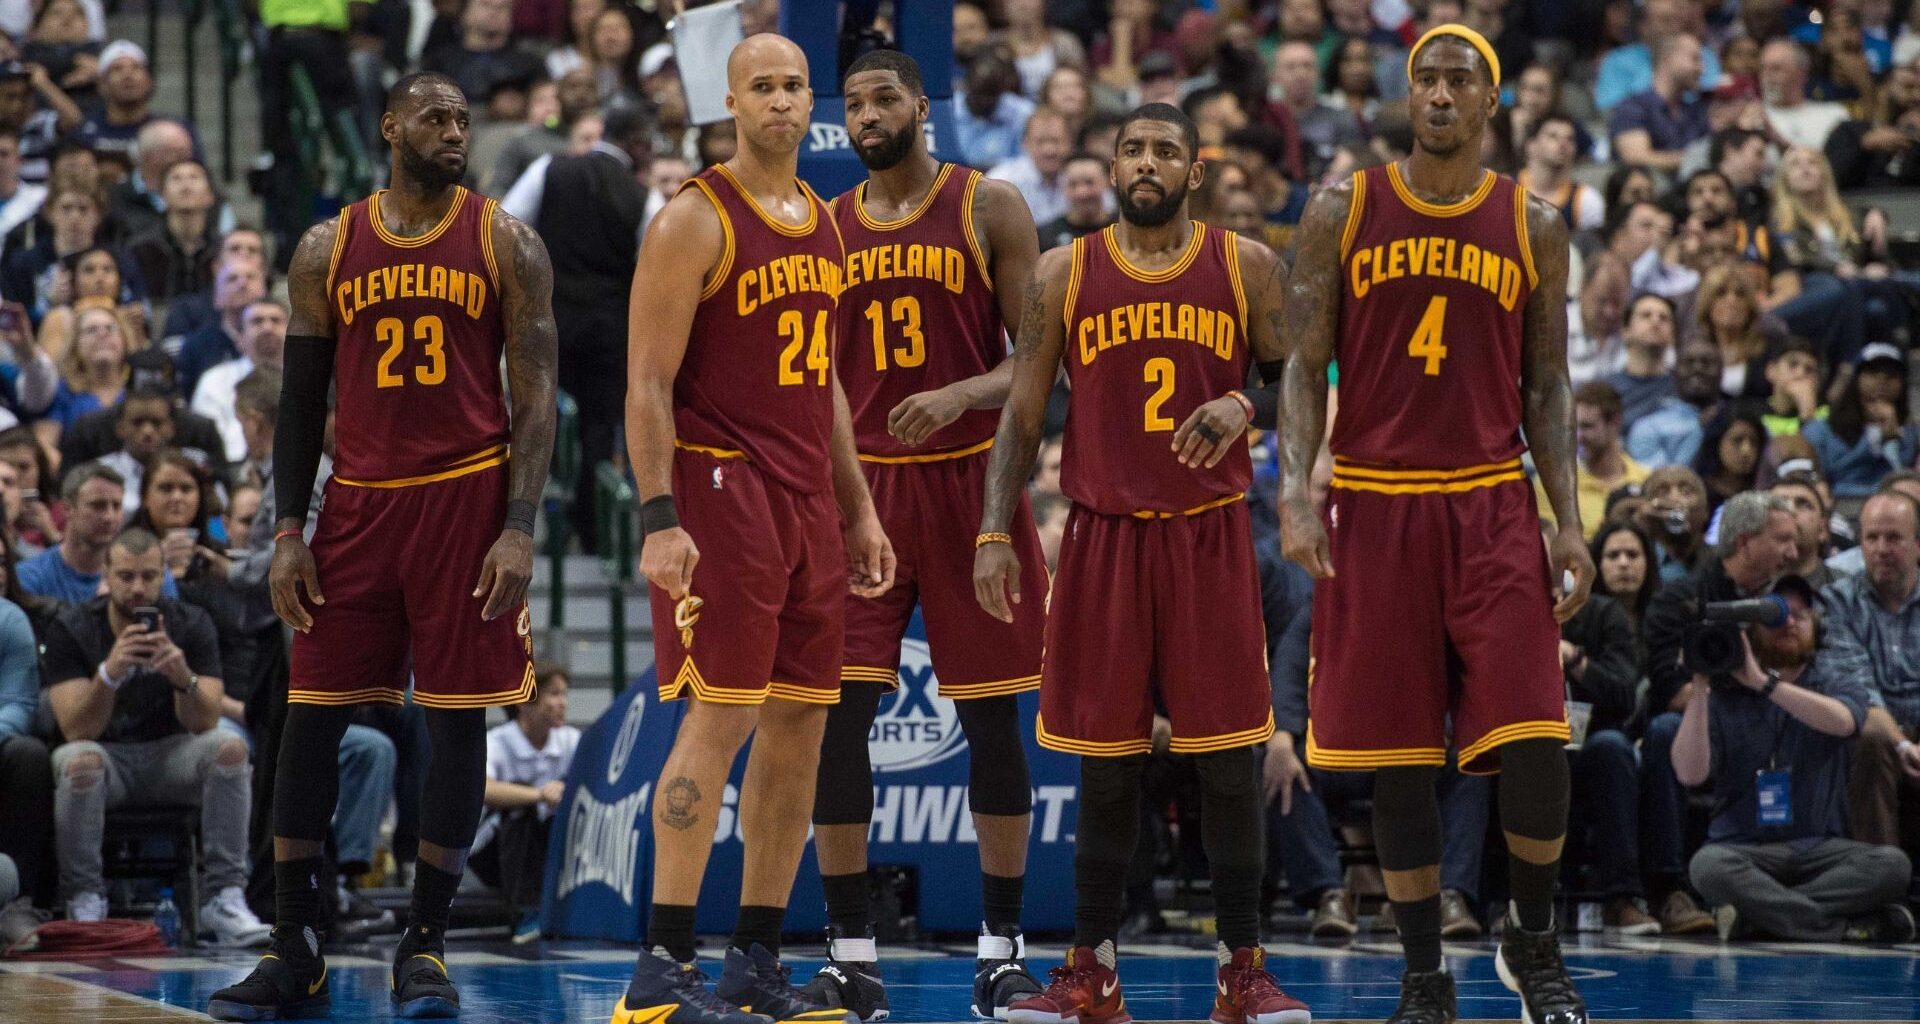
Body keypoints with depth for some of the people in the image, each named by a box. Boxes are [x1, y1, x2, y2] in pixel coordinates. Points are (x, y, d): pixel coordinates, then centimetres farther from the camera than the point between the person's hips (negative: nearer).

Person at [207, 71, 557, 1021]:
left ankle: (424, 946, 8)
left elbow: (535, 396, -1)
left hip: (467, 497, -2)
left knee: (457, 721, -1)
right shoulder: (327, 249, 7)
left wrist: (519, 529, -12)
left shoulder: (505, 244, 2)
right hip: (357, 501, 2)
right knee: (310, 719, -1)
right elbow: (302, 398, 10)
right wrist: (288, 532, 1)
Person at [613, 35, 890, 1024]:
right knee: (719, 718, -11)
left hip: (807, 497, 8)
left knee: (799, 725, 7)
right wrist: (659, 520, -21)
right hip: (720, 488, -8)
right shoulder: (695, 220, -9)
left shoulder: (822, 222, 15)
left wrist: (859, 511, 18)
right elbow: (648, 382, -13)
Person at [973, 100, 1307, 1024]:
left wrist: (1244, 407, -16)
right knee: (1106, 764, 4)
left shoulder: (1247, 268, 2)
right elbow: (1022, 414, 5)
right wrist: (996, 532, -4)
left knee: (1227, 762, -1)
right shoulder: (1064, 275, 4)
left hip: (1212, 538, -1)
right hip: (1103, 534, 1)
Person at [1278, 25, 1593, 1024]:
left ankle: (1532, 940, 12)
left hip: (1492, 505, 0)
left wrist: (1570, 523, 0)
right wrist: (1293, 492, -13)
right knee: (1397, 756, 2)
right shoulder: (1341, 212, 3)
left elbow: (1546, 387, 9)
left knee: (1533, 744, -11)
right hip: (1374, 507, 0)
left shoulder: (1533, 227, 6)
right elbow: (1304, 367, 1)